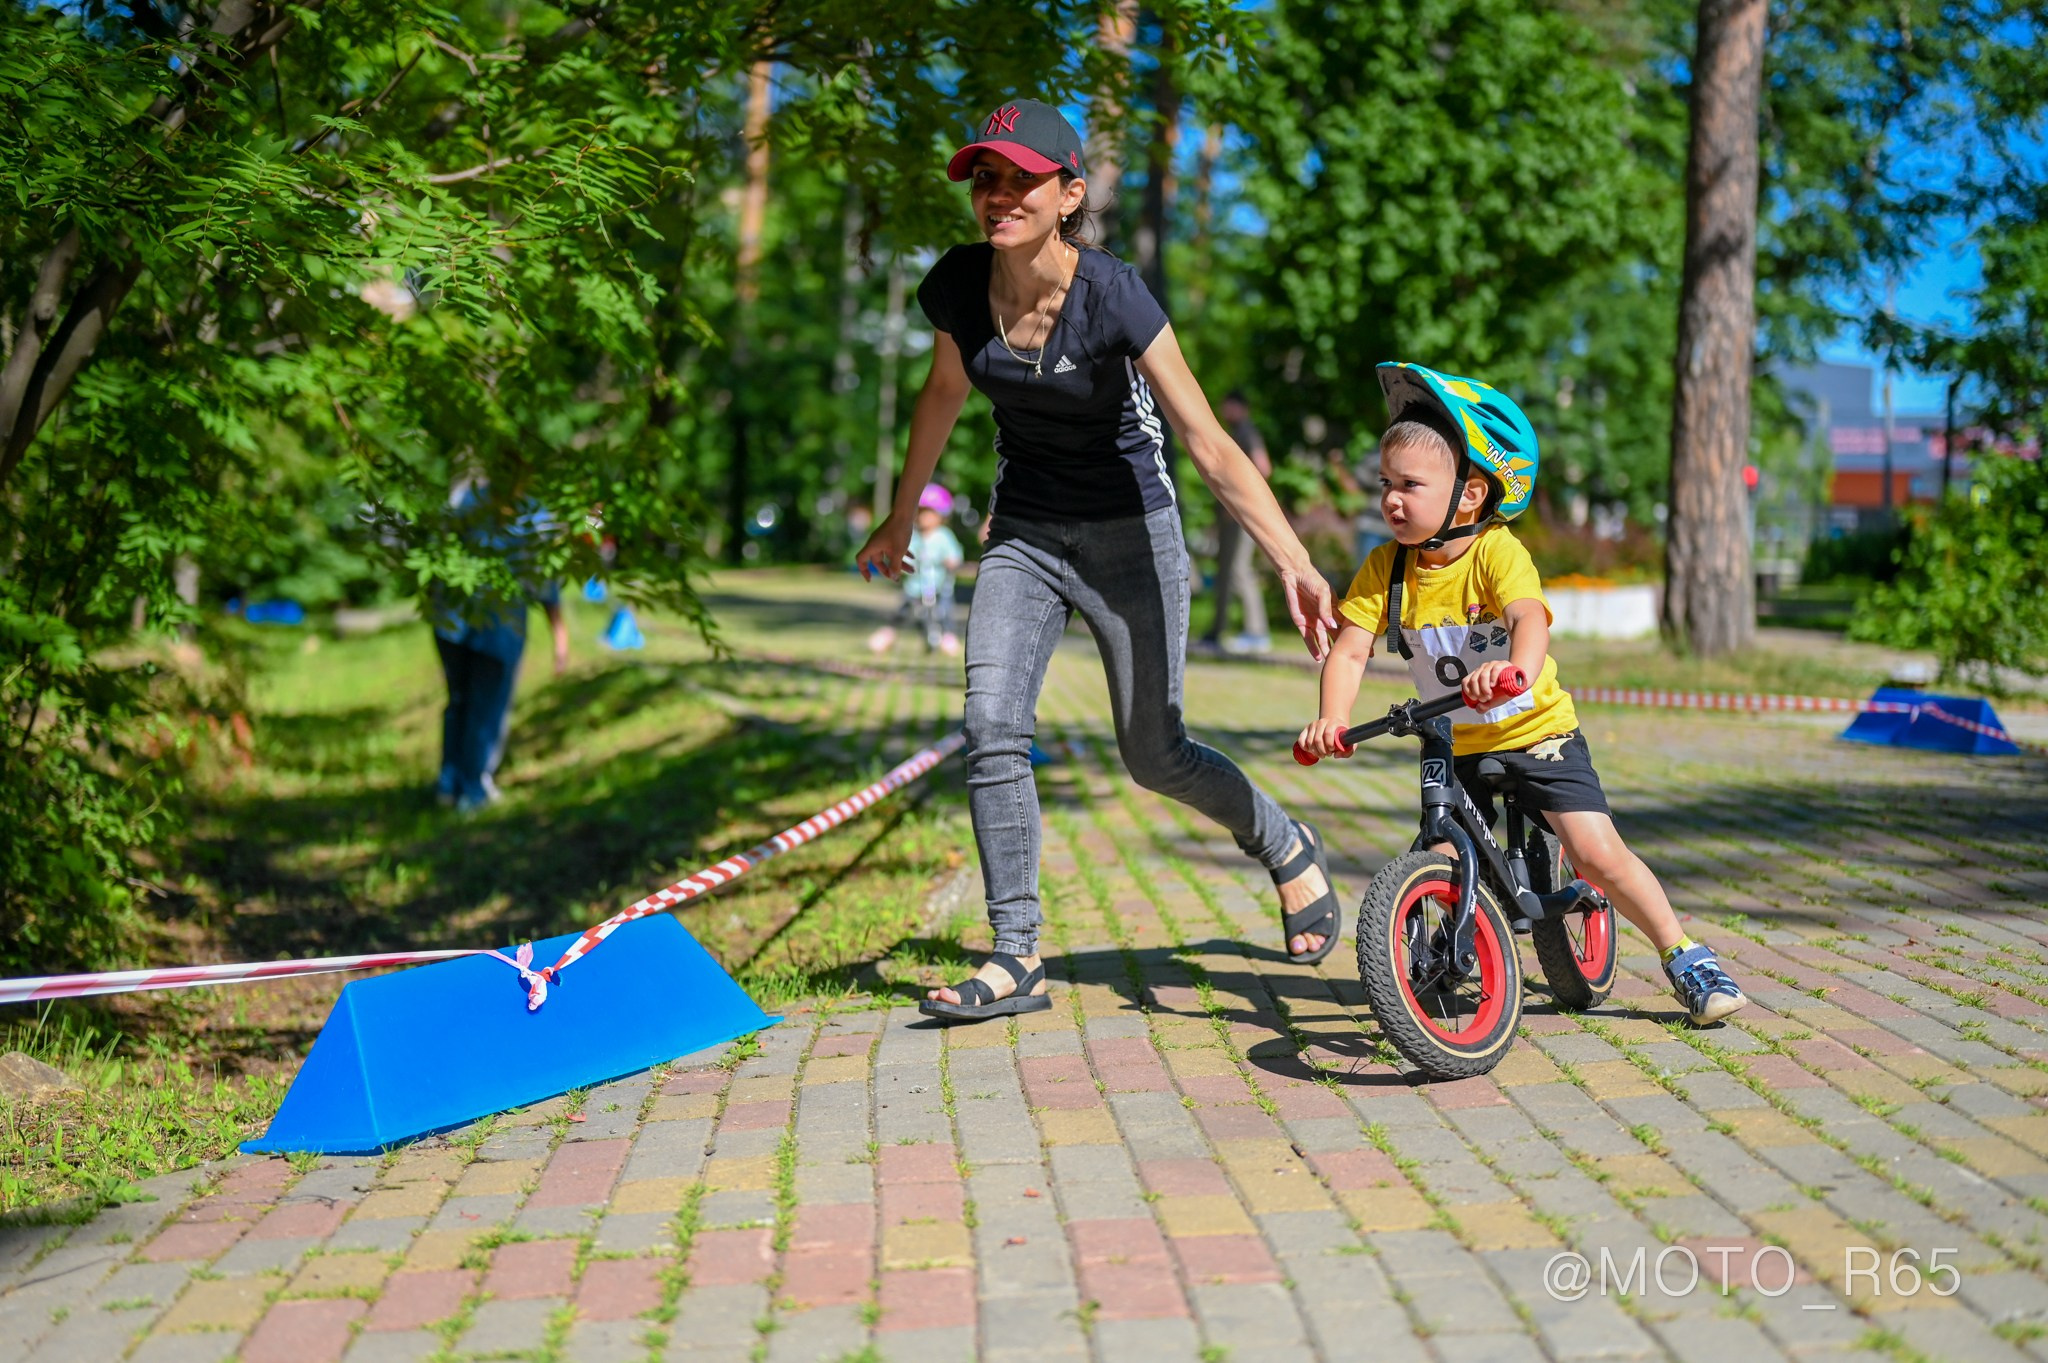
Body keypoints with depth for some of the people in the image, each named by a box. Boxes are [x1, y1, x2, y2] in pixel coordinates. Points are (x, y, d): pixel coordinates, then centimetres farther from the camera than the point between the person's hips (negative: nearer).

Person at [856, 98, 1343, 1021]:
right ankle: (1017, 957, -5)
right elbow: (943, 395, 10)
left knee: (1153, 755, 3)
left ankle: (1289, 848, 32)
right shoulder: (957, 287, -10)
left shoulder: (1112, 297, -23)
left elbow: (1211, 446, -25)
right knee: (992, 727, -14)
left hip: (1129, 534, -4)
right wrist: (900, 521, 20)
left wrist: (1294, 564, -34)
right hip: (1023, 535, 4)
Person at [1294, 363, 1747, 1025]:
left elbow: (1530, 617, -38)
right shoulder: (1386, 567, -7)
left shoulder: (1498, 551, -20)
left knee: (1598, 855, -12)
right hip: (1456, 747, 4)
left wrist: (1516, 668, -60)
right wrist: (1331, 719, -31)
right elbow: (1349, 650, -13)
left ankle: (1684, 956, 7)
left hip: (1537, 730, -4)